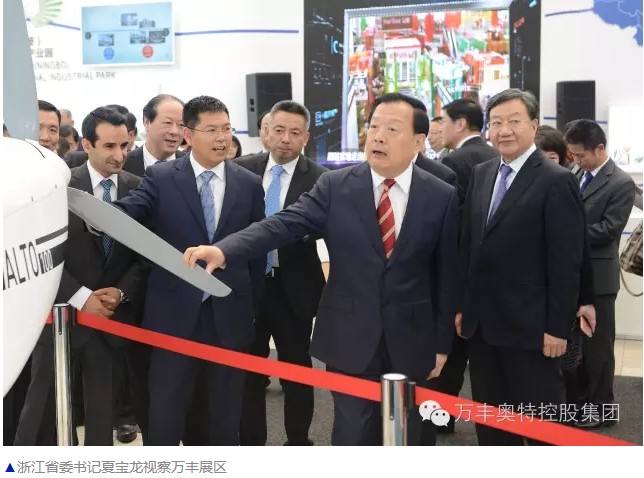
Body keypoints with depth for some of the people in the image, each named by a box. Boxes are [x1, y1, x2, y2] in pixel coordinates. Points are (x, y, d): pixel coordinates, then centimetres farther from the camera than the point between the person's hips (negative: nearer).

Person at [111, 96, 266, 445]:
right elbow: (126, 212, -18)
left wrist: (252, 309, 7)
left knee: (226, 410, 14)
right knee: (165, 410, 8)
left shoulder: (250, 184, 4)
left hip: (229, 317, 2)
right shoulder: (160, 177, -2)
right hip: (174, 315, -2)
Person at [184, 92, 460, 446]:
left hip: (411, 340, 1)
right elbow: (284, 224, -15)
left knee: (404, 435, 13)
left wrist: (442, 342, 4)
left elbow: (445, 274, 2)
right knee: (352, 435, 7)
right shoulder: (335, 186, -3)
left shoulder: (442, 197, -2)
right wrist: (224, 250, -32)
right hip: (350, 337, 0)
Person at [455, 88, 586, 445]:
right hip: (481, 323, 7)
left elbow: (566, 263, -12)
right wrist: (462, 306, 10)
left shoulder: (556, 181, -10)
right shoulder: (480, 174, 10)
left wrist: (557, 327, -14)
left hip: (529, 325, -6)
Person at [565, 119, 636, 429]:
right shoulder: (576, 177, 11)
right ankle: (582, 398, 27)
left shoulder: (621, 183, -11)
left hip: (598, 275, -7)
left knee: (598, 342, 2)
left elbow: (608, 229, -18)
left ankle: (602, 406, 14)